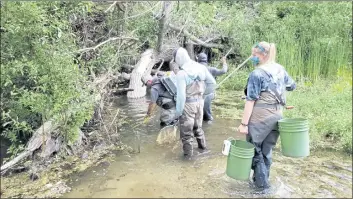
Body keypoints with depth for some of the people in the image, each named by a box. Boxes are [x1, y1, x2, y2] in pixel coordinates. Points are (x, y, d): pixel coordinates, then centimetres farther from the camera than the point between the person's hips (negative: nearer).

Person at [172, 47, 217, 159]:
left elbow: (181, 95, -22)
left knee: (186, 130, 12)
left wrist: (178, 111, -12)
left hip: (188, 104, -6)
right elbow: (212, 83, 3)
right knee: (198, 126, 27)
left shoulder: (181, 73, -22)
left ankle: (188, 153, 23)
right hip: (199, 101, 6)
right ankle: (202, 147, 40)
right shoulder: (201, 67, -3)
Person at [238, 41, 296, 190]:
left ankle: (261, 182, 14)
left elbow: (251, 100, -18)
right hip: (277, 116, 7)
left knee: (254, 149, 10)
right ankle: (263, 179, 31)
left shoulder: (257, 73, -16)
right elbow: (292, 86, 22)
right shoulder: (280, 69, 5)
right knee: (267, 151, 18)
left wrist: (244, 123, -16)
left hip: (260, 118, -7)